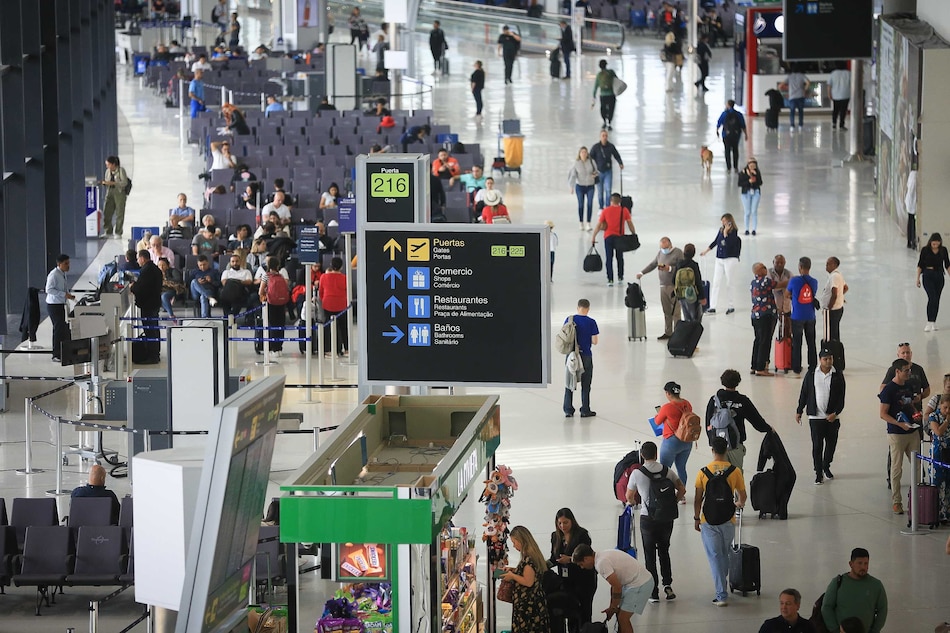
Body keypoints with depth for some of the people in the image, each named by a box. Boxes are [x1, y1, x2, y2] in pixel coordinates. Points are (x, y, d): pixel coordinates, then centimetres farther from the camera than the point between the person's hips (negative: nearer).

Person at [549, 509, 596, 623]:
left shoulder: (582, 534, -10)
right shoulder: (556, 536, 8)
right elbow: (554, 559, 13)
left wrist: (570, 559, -29)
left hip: (584, 580, -5)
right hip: (566, 581, 5)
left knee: (584, 614, -3)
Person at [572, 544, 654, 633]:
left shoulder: (601, 563, -20)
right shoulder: (602, 556, 12)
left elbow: (617, 587, -20)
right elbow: (614, 585, 19)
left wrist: (613, 607, -5)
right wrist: (611, 607, 18)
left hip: (640, 584, -10)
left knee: (623, 618, -7)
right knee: (620, 615, 17)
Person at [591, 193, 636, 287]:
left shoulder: (606, 210, -3)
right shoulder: (624, 210, -3)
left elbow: (599, 225, -3)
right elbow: (630, 224, -3)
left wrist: (593, 237, 2)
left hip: (608, 237, -1)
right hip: (620, 237, 1)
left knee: (609, 259, 1)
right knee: (620, 258, 17)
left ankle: (610, 279, -5)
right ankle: (620, 277, 25)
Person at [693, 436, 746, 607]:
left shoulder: (703, 472, -7)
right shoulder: (735, 471, -5)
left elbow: (698, 499, -4)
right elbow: (742, 497, 3)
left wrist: (696, 518, 9)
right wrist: (739, 504, 26)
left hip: (709, 521, -2)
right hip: (728, 521, 2)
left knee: (715, 556, 1)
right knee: (725, 554, 21)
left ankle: (722, 595, -5)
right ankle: (722, 586, 36)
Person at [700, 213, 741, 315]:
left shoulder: (733, 232, -12)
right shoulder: (721, 230, 6)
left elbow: (728, 244, -24)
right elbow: (715, 241, 20)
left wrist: (725, 233, -22)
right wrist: (706, 250, 27)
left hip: (730, 260, -6)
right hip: (719, 259, 6)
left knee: (728, 283, 1)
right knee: (716, 282, 4)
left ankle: (731, 306, 16)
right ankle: (712, 307, 5)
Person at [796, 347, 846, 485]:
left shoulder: (837, 377, 0)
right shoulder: (811, 375, 0)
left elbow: (841, 399, -1)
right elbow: (804, 394, 7)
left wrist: (835, 413, -13)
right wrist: (799, 411, 7)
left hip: (832, 417, 1)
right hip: (815, 417, -1)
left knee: (831, 444, 11)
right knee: (817, 446, -3)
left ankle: (826, 467, 34)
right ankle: (819, 473, 6)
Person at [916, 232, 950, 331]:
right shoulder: (925, 250, -7)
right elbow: (920, 265, -1)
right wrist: (918, 278, -3)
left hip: (939, 276, 3)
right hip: (928, 276, -3)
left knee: (937, 300, 6)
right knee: (932, 298, -17)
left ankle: (933, 323, 15)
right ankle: (929, 322, -16)